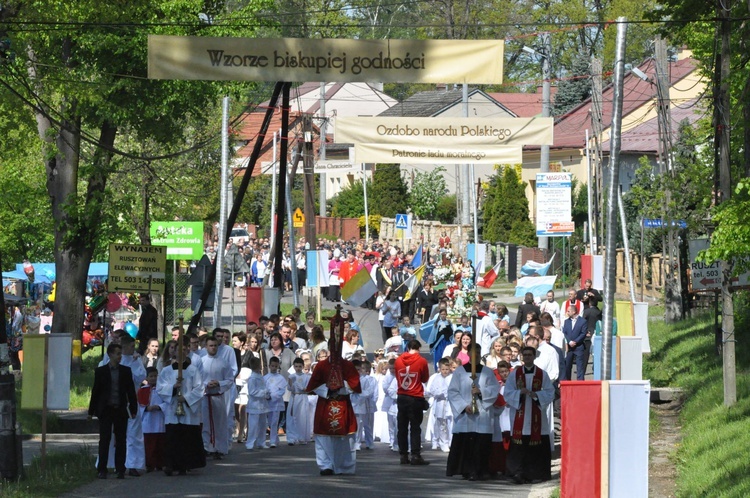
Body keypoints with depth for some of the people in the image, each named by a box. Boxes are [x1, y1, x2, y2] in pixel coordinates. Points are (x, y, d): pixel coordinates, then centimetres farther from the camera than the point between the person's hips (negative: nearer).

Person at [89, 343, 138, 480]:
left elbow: (131, 391, 9)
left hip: (120, 410, 2)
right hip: (105, 410, -2)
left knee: (121, 441, 2)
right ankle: (102, 470, -1)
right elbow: (95, 391, 4)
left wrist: (133, 409, 4)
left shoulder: (126, 371, 8)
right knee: (104, 440, -2)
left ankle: (120, 469, 6)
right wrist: (91, 411, 2)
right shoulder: (100, 371, 4)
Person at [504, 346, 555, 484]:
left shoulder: (542, 374, 7)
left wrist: (535, 394, -15)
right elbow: (507, 393, 1)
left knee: (537, 445, -1)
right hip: (519, 417, 0)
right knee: (519, 445, -8)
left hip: (536, 417, 0)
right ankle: (518, 473, -8)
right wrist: (520, 392, -17)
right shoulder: (515, 374, 7)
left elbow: (550, 393, 1)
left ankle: (536, 474, 7)